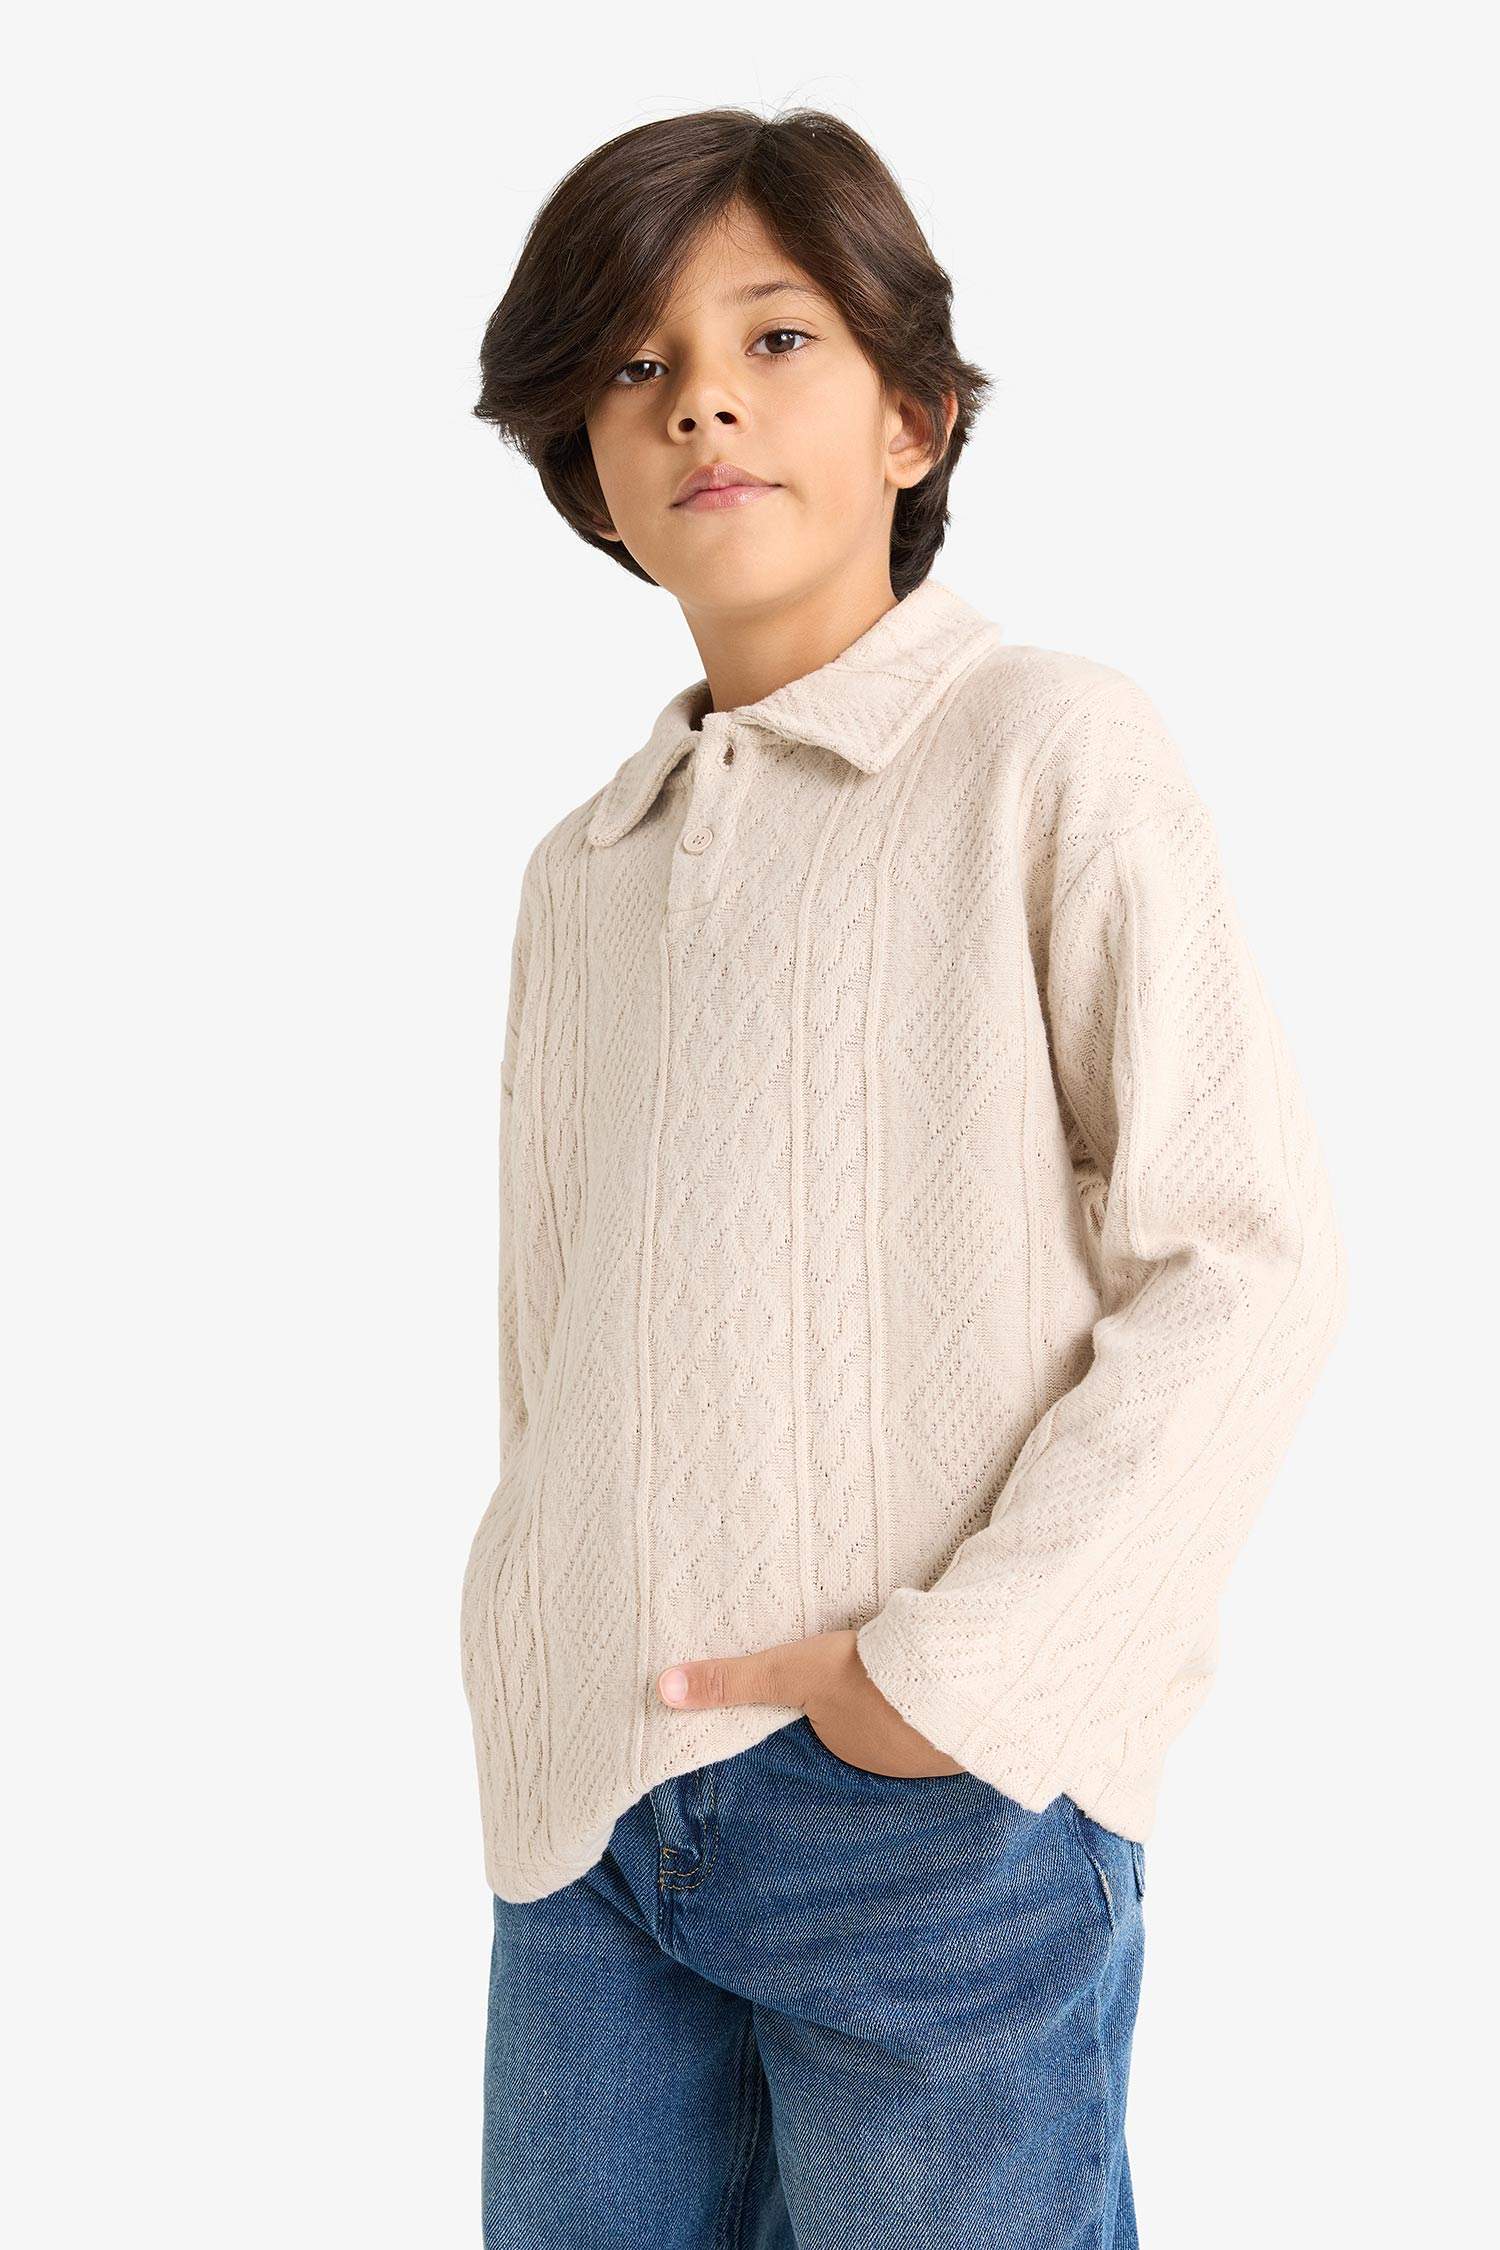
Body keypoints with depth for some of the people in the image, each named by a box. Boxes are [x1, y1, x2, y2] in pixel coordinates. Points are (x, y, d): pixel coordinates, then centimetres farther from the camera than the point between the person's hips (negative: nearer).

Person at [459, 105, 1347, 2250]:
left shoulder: (1053, 751, -5)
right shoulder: (580, 869, 13)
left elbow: (1246, 1262, -10)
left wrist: (961, 1669, -14)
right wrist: (541, 1668, 9)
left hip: (941, 1816, -5)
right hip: (586, 1808, 5)